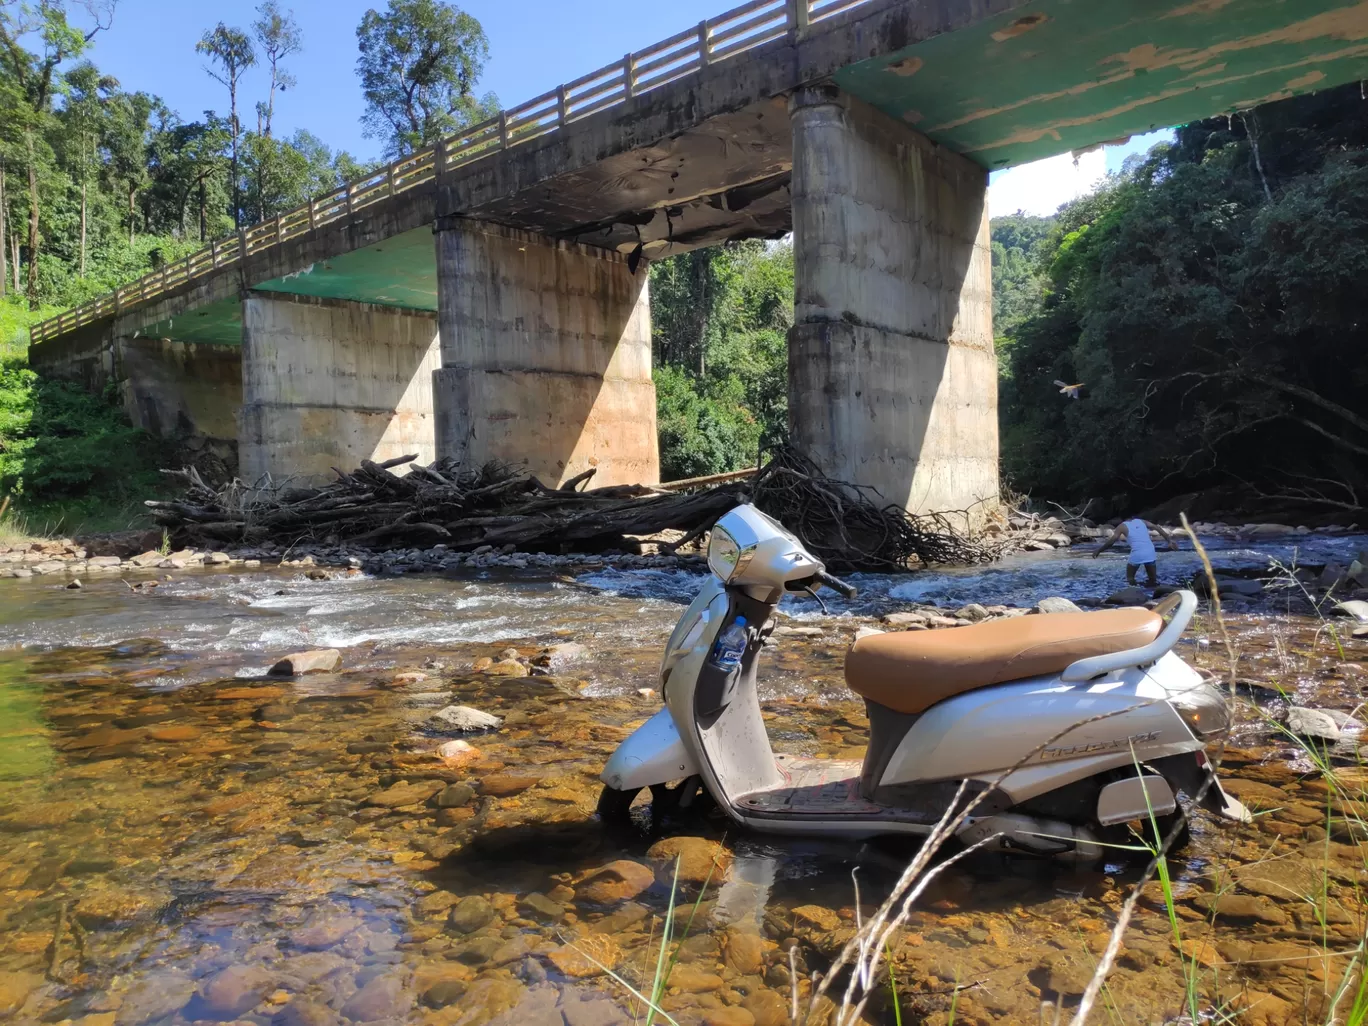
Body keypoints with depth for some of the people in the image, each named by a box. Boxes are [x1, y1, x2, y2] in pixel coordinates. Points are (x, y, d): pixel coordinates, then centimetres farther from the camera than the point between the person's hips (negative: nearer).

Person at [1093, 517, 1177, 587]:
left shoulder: (1122, 526, 9)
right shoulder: (1141, 521, 22)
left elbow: (1111, 541, -1)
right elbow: (1157, 528, 16)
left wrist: (1098, 550, 7)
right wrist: (1170, 541, 15)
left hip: (1137, 555, -4)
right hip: (1150, 553, 4)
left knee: (1130, 578, 17)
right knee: (1152, 580, 17)